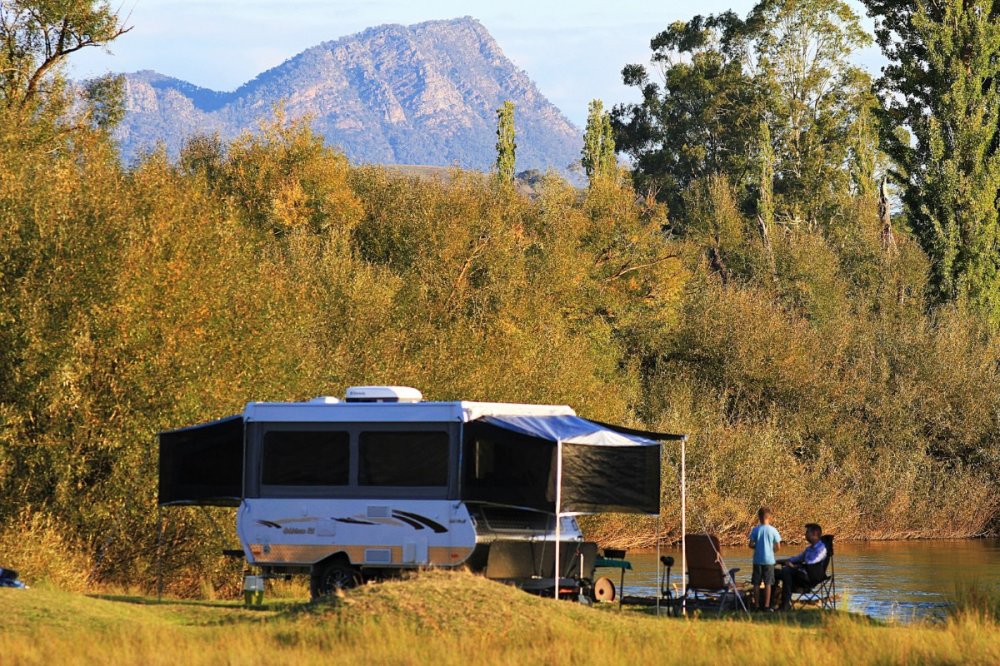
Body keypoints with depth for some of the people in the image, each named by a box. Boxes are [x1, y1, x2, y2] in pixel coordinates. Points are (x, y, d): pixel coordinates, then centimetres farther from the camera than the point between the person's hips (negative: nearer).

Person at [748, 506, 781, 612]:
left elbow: (751, 545, -6)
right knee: (768, 583, 3)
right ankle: (767, 605, 1)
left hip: (757, 560, 0)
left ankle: (757, 605, 6)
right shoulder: (773, 530, -5)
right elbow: (778, 547, -3)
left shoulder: (755, 530, -5)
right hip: (769, 560, 0)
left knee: (756, 583, 6)